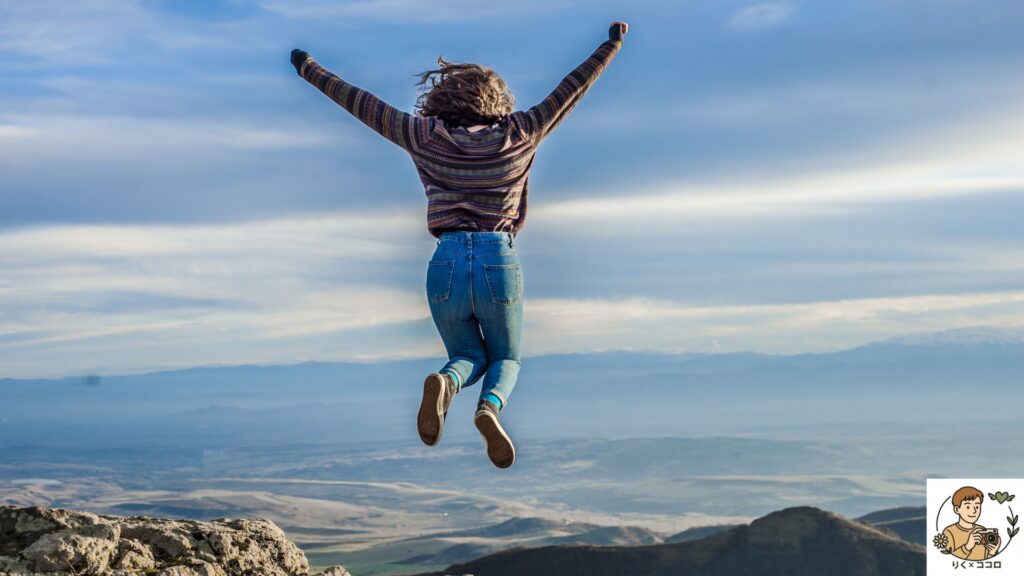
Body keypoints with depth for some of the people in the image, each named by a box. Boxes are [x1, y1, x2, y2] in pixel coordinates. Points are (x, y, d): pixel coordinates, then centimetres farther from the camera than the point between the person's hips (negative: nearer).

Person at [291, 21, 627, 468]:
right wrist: (612, 44, 25)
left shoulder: (425, 136, 6)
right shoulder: (517, 135, 5)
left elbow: (361, 103, 13)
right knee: (506, 358, 22)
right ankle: (490, 406, -16)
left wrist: (310, 71, 26)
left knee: (468, 356, 24)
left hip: (446, 264, 1)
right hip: (499, 263, -1)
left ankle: (445, 383, -16)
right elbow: (572, 89, 13)